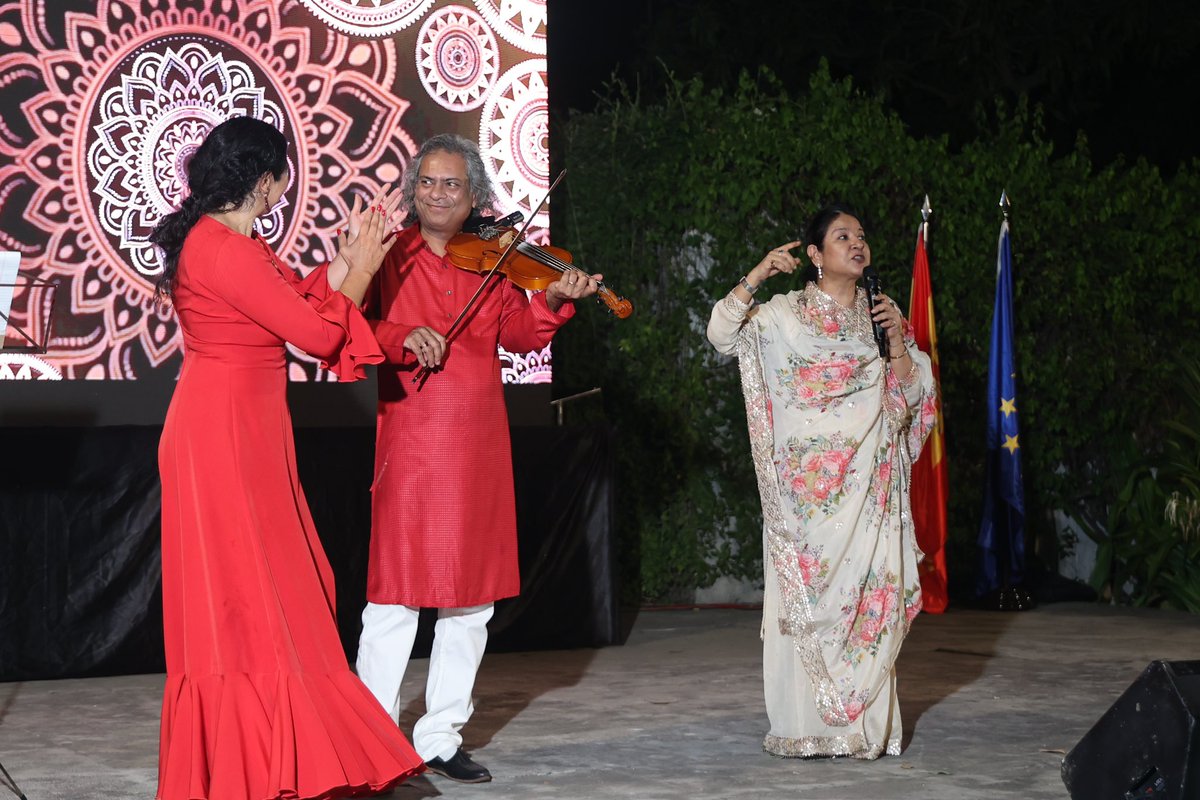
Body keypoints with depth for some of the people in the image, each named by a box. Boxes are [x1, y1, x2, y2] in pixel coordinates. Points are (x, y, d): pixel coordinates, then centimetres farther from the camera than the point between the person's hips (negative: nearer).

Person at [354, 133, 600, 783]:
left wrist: (551, 300, -15)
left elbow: (519, 334, 2)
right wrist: (404, 336, -24)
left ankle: (441, 738, 20)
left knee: (471, 599, 8)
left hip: (479, 447, 4)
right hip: (409, 442, -4)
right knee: (396, 596, -6)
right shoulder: (390, 257, 1)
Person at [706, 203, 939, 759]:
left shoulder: (881, 315, 12)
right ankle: (802, 726, 1)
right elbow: (722, 335, -8)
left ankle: (866, 725, 3)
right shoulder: (785, 313, 4)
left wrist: (897, 339, -6)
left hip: (867, 482, 2)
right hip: (805, 480, -2)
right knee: (803, 596, -4)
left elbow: (909, 395, 9)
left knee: (870, 595, -2)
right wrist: (756, 277, -17)